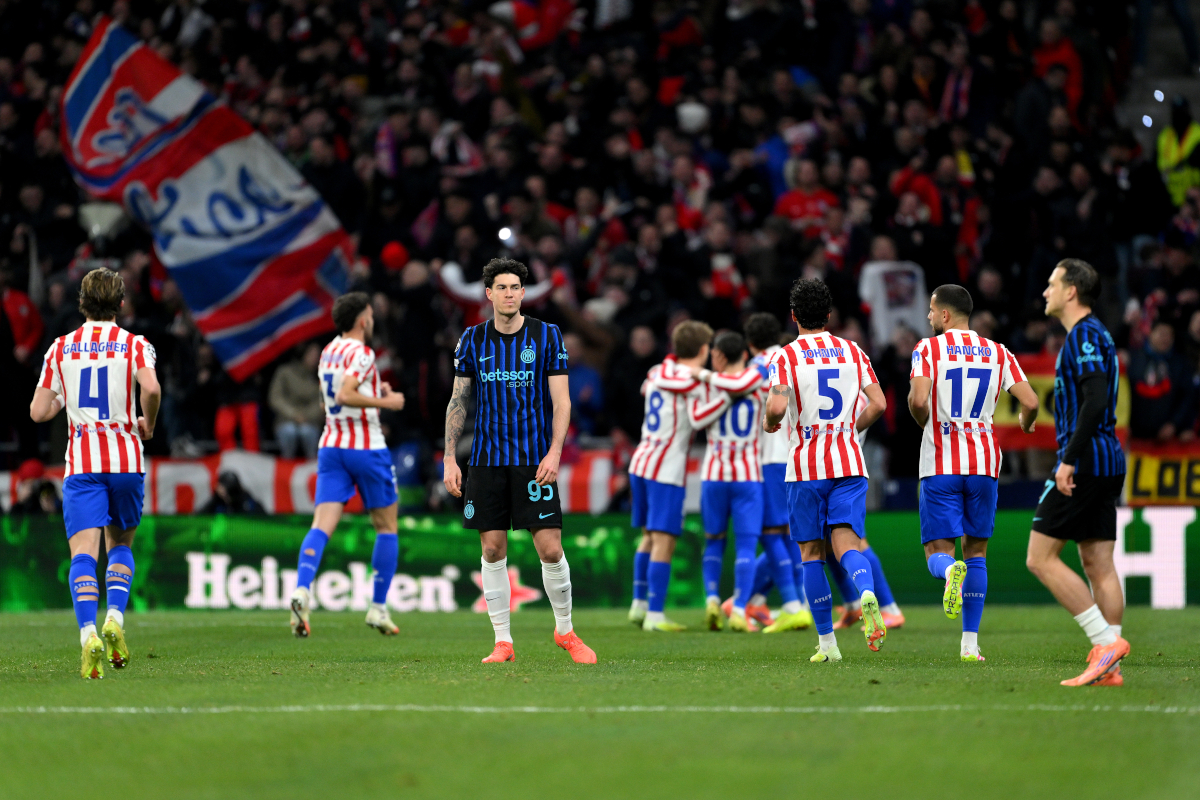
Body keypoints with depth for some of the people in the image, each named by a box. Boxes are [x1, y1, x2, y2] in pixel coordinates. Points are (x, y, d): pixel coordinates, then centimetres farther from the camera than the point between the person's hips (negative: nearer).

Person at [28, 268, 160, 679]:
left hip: (81, 462, 0)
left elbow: (39, 411, 6)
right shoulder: (134, 345, 3)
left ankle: (89, 633, -29)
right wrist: (148, 425, 2)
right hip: (126, 459, 0)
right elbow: (151, 388, -17)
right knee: (120, 544, 19)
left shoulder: (61, 348, 9)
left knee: (83, 553, -8)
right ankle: (115, 618, -3)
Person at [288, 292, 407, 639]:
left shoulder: (329, 351, 14)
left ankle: (301, 590, -30)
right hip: (366, 448, -6)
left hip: (331, 447, 6)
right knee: (386, 526, 9)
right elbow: (345, 395, -25)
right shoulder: (361, 353, -12)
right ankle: (378, 608, 9)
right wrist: (386, 402, -16)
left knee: (322, 525, -6)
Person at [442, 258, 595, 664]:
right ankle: (502, 642, 8)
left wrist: (554, 452, -13)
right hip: (486, 460, 2)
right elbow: (458, 400, 10)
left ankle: (565, 630, 14)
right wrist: (449, 459, 4)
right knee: (492, 550, 1)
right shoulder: (473, 340, 5)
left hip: (535, 460, -2)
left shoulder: (547, 336, -1)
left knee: (551, 551, -6)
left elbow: (561, 401, -1)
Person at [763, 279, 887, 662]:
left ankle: (827, 642, 7)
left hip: (806, 465, -2)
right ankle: (867, 592, -38)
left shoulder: (787, 357, -3)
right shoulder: (853, 352, 8)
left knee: (812, 552, 7)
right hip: (849, 462, 2)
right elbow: (878, 403, 3)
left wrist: (769, 423, 6)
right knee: (846, 542, -4)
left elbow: (777, 407, -16)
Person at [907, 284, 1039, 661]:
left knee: (938, 549, 2)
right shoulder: (997, 352, 8)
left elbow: (918, 400, -17)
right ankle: (970, 642, 8)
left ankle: (951, 570, -36)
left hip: (940, 464, -3)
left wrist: (925, 422, 5)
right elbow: (1030, 402, -1)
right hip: (983, 463, 3)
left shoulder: (928, 349, -2)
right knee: (976, 550, 12)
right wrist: (1026, 424, 22)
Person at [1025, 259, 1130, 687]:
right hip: (1108, 463, 10)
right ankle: (1108, 665, 3)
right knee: (1098, 564, 7)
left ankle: (1106, 640, -12)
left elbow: (1095, 400, -23)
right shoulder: (1095, 335, 19)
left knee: (1041, 558, -7)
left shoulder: (1084, 335, -12)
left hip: (1084, 462, -10)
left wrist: (1069, 460, -23)